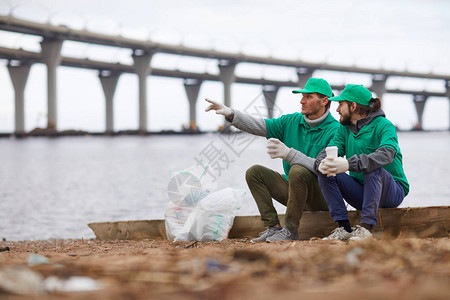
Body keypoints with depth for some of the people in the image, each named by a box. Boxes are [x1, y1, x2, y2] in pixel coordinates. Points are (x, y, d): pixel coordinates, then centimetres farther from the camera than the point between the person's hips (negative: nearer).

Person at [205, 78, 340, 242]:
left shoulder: (334, 130, -15)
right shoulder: (292, 121, 7)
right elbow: (259, 125, -1)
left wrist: (288, 153, -34)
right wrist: (230, 113, -16)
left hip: (321, 196, -7)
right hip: (293, 189, 7)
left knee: (298, 171, -35)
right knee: (255, 172, -4)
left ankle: (290, 230, -24)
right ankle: (273, 227, -11)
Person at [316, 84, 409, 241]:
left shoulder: (384, 126, -14)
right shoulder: (345, 129, 8)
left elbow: (386, 154, -33)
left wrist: (349, 164, -46)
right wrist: (322, 163, -31)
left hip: (393, 191, -6)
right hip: (361, 192, 6)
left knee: (373, 169, -35)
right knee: (326, 174, -14)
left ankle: (366, 228, -37)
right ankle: (343, 228, -20)